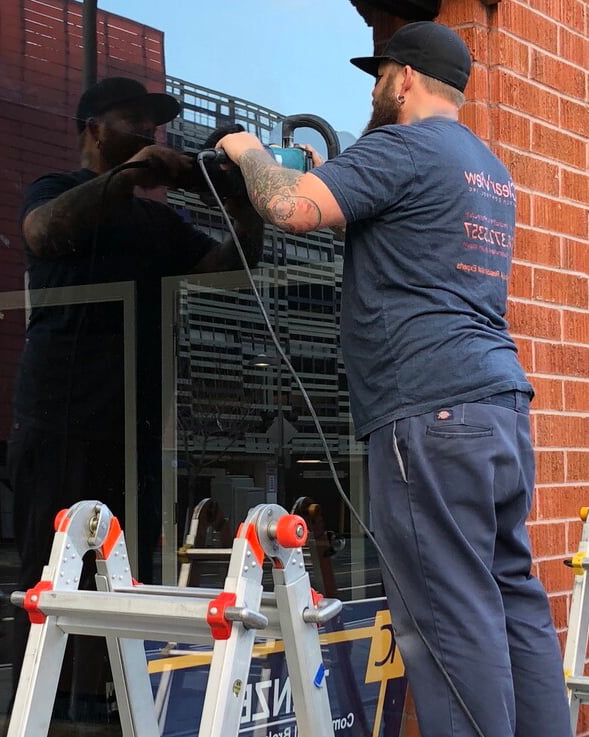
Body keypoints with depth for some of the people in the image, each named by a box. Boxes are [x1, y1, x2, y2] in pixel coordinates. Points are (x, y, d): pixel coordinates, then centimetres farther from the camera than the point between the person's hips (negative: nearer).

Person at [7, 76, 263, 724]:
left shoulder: (156, 219, 21)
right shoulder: (56, 191, 5)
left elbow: (228, 266, 14)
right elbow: (43, 233, -19)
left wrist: (246, 208, -5)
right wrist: (130, 174, -28)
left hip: (135, 424, 6)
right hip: (60, 422, -6)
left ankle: (94, 708, 9)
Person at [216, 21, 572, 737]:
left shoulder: (404, 146, -4)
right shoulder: (491, 171, 25)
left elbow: (291, 207, -13)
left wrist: (249, 150, 6)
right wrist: (339, 184, 34)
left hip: (430, 408, -9)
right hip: (501, 399, 9)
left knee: (450, 611, -10)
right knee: (514, 594, 9)